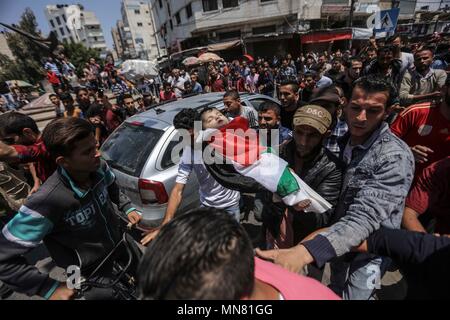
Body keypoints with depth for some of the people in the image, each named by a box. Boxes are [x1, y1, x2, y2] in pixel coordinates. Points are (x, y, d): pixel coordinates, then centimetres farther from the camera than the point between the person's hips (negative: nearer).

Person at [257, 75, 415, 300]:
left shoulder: (395, 157, -26)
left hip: (369, 245, -5)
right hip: (336, 238, 6)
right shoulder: (342, 140, -5)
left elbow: (365, 217, -37)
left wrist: (303, 252, -50)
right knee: (335, 291, 25)